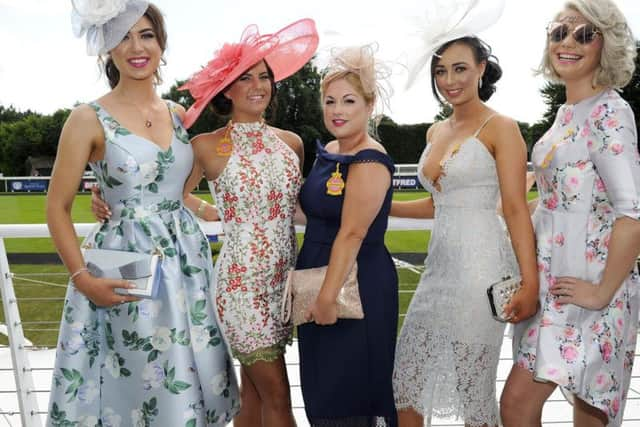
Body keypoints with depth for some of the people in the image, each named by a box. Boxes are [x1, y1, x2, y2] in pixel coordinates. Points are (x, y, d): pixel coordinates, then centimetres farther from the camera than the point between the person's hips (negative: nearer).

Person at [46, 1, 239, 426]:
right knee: (135, 384, 5)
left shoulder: (179, 114, 7)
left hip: (187, 257, 5)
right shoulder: (90, 119, -7)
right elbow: (57, 207, -5)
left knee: (190, 381, 12)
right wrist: (82, 277, -12)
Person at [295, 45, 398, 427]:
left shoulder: (369, 162, -17)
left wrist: (329, 297, -23)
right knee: (319, 389, 18)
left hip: (358, 286, -9)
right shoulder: (328, 152, 10)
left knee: (350, 396, 1)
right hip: (317, 280, 9)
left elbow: (352, 233, -22)